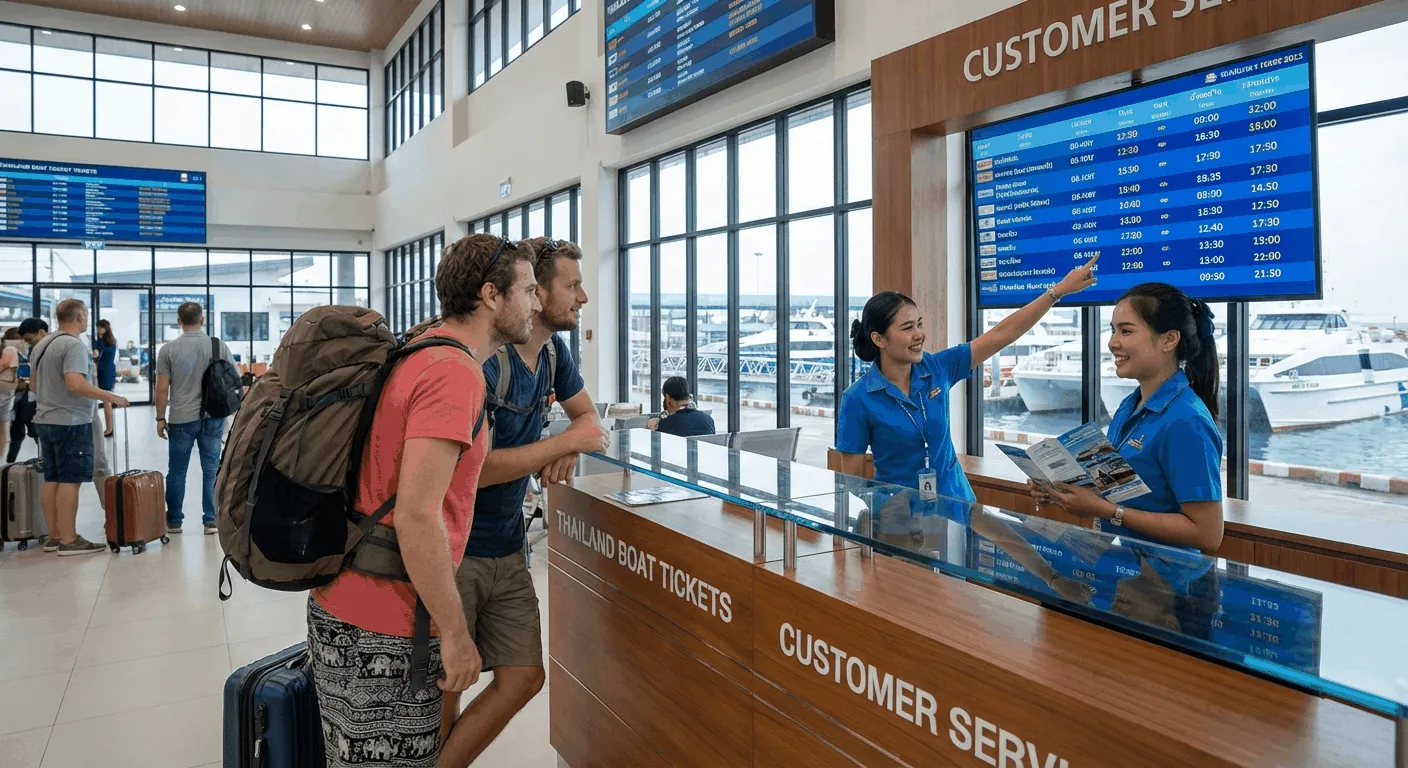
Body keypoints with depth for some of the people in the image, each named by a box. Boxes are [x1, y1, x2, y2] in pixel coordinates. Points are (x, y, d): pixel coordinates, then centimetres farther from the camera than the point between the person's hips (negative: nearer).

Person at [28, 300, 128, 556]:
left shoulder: (41, 345, 15)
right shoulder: (73, 345, -15)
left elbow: (35, 384, 22)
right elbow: (75, 384, -26)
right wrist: (112, 397, -21)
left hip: (45, 420, 9)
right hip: (71, 422, -9)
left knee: (52, 480, 12)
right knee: (69, 481, -6)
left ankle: (54, 536, 18)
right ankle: (69, 540, -5)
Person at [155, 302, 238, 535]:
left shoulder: (169, 349, -4)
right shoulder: (219, 346, -1)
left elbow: (162, 388, -4)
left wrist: (161, 418, 5)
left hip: (181, 419, -1)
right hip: (213, 418, 1)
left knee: (177, 472, 10)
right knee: (211, 471, 6)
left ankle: (174, 521, 20)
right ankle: (211, 521, 8)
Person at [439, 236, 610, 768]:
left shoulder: (553, 351, 3)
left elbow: (586, 412, 19)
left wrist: (567, 452, -4)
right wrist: (567, 441, -20)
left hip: (507, 550, 8)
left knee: (524, 678, 8)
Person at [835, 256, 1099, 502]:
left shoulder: (937, 368, -2)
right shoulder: (858, 399, -13)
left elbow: (1002, 334, 0)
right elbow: (850, 480, -9)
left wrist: (1059, 289, -2)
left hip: (954, 499, 4)